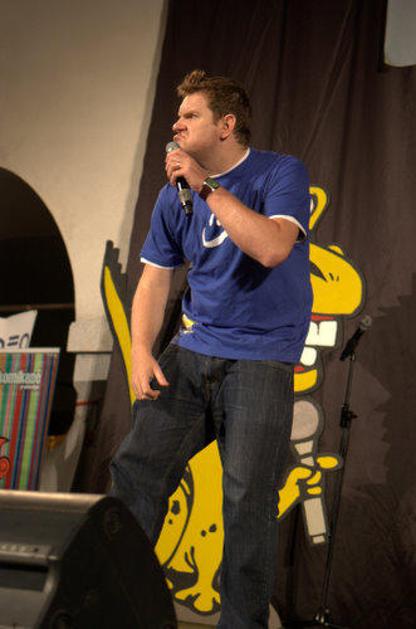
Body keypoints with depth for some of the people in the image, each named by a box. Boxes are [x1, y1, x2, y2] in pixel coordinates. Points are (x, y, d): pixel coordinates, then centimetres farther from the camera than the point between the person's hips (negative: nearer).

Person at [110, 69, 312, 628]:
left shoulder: (281, 173, -5)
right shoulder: (175, 196, 10)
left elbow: (272, 247, -23)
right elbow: (154, 281, 11)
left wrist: (207, 187, -20)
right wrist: (141, 352, -3)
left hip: (262, 358, -5)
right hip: (192, 352, 5)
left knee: (248, 499, -9)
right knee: (135, 467, -2)